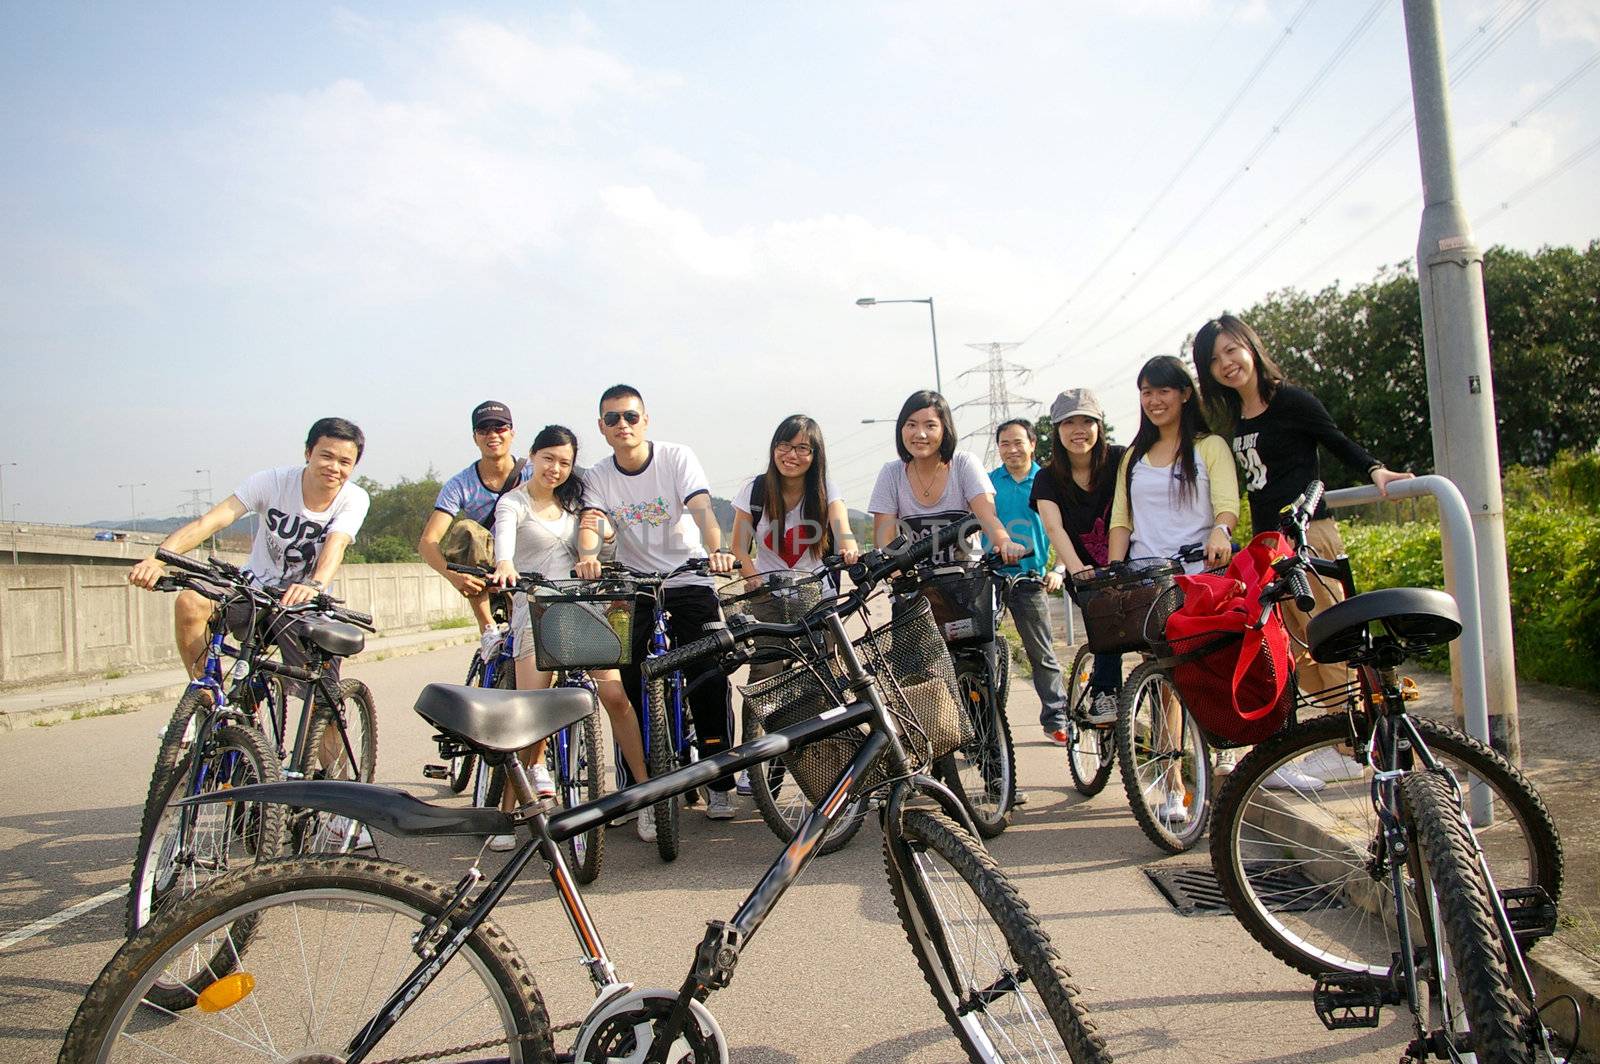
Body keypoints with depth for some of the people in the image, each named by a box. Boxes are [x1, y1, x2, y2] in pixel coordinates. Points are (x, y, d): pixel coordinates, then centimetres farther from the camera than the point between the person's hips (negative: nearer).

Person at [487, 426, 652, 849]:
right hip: (536, 611, -3)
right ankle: (507, 813, 3)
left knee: (615, 695, -10)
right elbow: (504, 534, -20)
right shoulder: (513, 502, 1)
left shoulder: (572, 500, 18)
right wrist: (505, 565, -41)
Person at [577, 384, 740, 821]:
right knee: (631, 688, -1)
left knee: (710, 684, -8)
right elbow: (591, 523, -15)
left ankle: (720, 786, 7)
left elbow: (701, 508, -21)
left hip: (689, 584, -2)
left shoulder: (677, 457, -7)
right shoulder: (598, 476, 0)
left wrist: (716, 551, -40)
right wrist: (587, 557, -39)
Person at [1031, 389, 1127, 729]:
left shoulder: (1120, 461, -6)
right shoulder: (1048, 480, -4)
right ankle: (1103, 692, -12)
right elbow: (1054, 529, -19)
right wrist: (1078, 571, -36)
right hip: (1086, 575, 0)